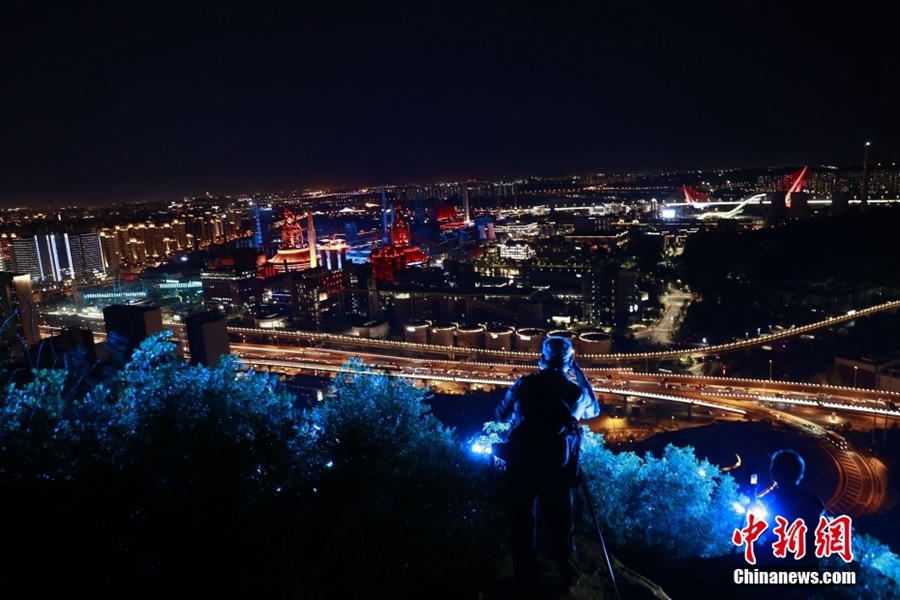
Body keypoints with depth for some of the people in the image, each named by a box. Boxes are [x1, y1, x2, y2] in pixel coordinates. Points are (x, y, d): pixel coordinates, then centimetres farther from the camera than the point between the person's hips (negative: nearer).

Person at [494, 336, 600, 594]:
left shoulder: (523, 384, -1)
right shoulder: (577, 391, 2)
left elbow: (502, 415, 11)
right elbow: (595, 409, 24)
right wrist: (578, 371, 22)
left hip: (521, 461, -1)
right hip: (557, 465, 1)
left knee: (522, 520, 12)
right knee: (560, 521, 18)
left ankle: (526, 580, 20)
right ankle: (569, 574, 29)